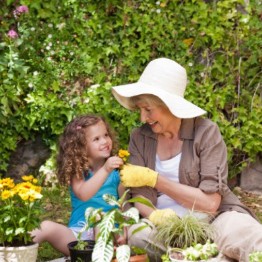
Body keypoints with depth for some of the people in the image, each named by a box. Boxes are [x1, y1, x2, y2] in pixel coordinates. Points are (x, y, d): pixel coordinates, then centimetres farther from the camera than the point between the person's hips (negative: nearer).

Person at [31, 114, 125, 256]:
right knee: (46, 227, -24)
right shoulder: (78, 171, 3)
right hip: (78, 232, 0)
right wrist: (105, 170, -28)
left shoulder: (116, 171, 9)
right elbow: (83, 194, -18)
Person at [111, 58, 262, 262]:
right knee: (135, 234, -34)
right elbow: (139, 196, -1)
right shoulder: (140, 137, 3)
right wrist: (154, 215, -25)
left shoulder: (205, 132, -8)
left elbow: (210, 202, -15)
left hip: (214, 218, -4)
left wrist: (153, 179, -16)